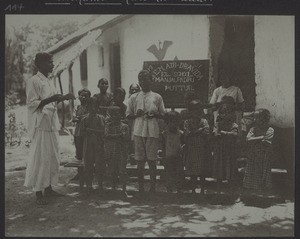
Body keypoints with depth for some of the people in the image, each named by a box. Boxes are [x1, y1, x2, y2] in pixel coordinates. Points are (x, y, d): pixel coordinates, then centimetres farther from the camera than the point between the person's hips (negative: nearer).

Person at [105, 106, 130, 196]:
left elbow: (127, 138, -4)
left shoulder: (124, 126, 5)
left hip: (121, 152, -1)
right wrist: (119, 135, -14)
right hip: (110, 151, 1)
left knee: (122, 171, -6)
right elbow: (106, 135, -8)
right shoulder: (108, 126, 8)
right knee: (112, 171, 5)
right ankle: (113, 188, 18)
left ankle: (124, 189, -4)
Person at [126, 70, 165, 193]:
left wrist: (154, 114, -10)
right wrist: (137, 114, -8)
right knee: (140, 160, 5)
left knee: (152, 160, 0)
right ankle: (140, 187, 14)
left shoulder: (157, 97, 7)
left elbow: (163, 114, 10)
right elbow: (128, 115, 11)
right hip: (138, 131, 1)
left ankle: (153, 187, 9)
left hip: (152, 131, -1)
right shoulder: (134, 97, 9)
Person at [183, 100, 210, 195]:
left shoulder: (204, 121, 5)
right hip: (191, 149, 0)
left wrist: (194, 132, -11)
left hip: (202, 149, 0)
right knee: (192, 172, 5)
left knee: (202, 171, 4)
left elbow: (206, 133, -10)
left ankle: (202, 190, 14)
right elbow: (187, 135, -10)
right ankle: (193, 189, 17)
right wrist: (199, 130, -11)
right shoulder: (187, 122, 3)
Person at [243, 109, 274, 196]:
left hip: (264, 159, -4)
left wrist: (254, 140, -11)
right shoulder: (253, 129, 9)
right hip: (252, 158, 4)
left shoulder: (270, 130, -3)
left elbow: (267, 144, -15)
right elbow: (248, 139, -8)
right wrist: (261, 138, -14)